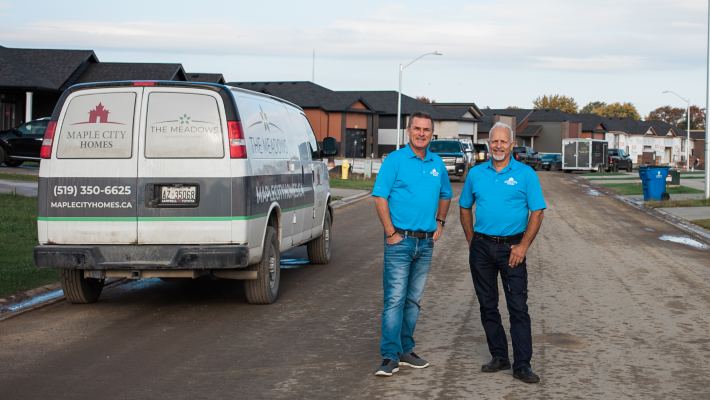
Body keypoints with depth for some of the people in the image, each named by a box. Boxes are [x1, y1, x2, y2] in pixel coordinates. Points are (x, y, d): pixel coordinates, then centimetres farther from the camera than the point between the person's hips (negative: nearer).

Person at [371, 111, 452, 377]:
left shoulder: (437, 164, 11)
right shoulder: (395, 160, -5)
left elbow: (445, 196, 26)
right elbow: (380, 197, -10)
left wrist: (440, 223, 13)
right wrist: (391, 233, -13)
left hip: (426, 242, 5)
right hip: (400, 240, -5)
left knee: (413, 300, 11)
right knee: (395, 299, -8)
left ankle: (406, 350, 20)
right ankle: (390, 356, -7)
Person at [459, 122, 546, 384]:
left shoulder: (525, 174, -2)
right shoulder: (476, 174, 7)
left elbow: (537, 213, -4)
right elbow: (465, 208, 16)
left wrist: (523, 246, -11)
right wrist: (472, 242, 8)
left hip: (511, 247, -4)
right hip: (481, 247, 4)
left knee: (518, 307, -6)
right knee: (487, 305, 9)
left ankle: (522, 365, -4)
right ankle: (499, 357, 20)